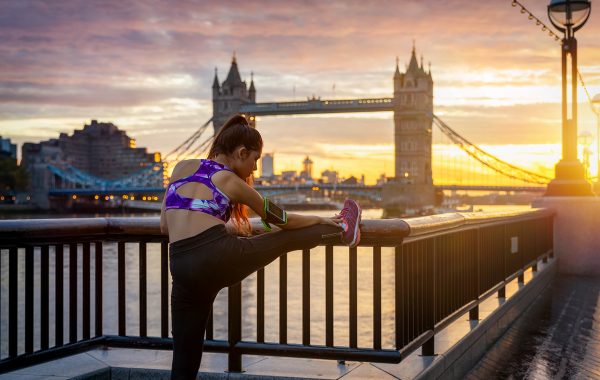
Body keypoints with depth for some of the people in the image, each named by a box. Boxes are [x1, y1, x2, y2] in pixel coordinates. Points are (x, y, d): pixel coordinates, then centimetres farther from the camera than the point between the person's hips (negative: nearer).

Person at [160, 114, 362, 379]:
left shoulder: (181, 168, 20)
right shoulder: (231, 181, 9)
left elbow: (165, 226, 24)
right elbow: (280, 219, 21)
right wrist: (321, 220, 37)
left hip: (182, 268, 4)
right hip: (220, 256, -4)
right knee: (289, 239, 20)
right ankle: (342, 229, 44)